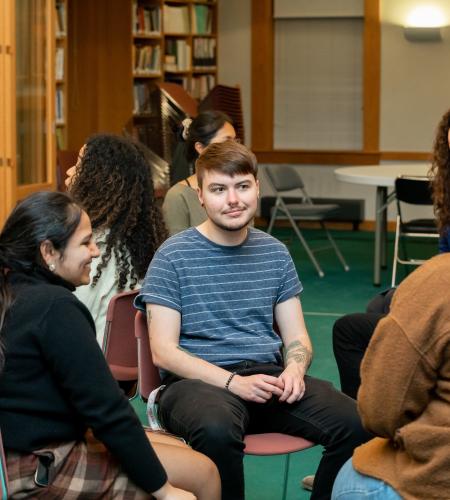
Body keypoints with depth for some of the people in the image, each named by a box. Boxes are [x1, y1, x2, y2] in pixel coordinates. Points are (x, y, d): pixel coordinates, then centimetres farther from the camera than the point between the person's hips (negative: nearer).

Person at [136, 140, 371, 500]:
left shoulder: (274, 253, 14)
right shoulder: (173, 257, 0)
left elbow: (297, 338, 16)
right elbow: (164, 351, -6)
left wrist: (294, 370, -9)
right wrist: (233, 382, -19)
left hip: (267, 373, 4)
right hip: (199, 379, -4)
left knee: (358, 424, -21)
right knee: (217, 430, -40)